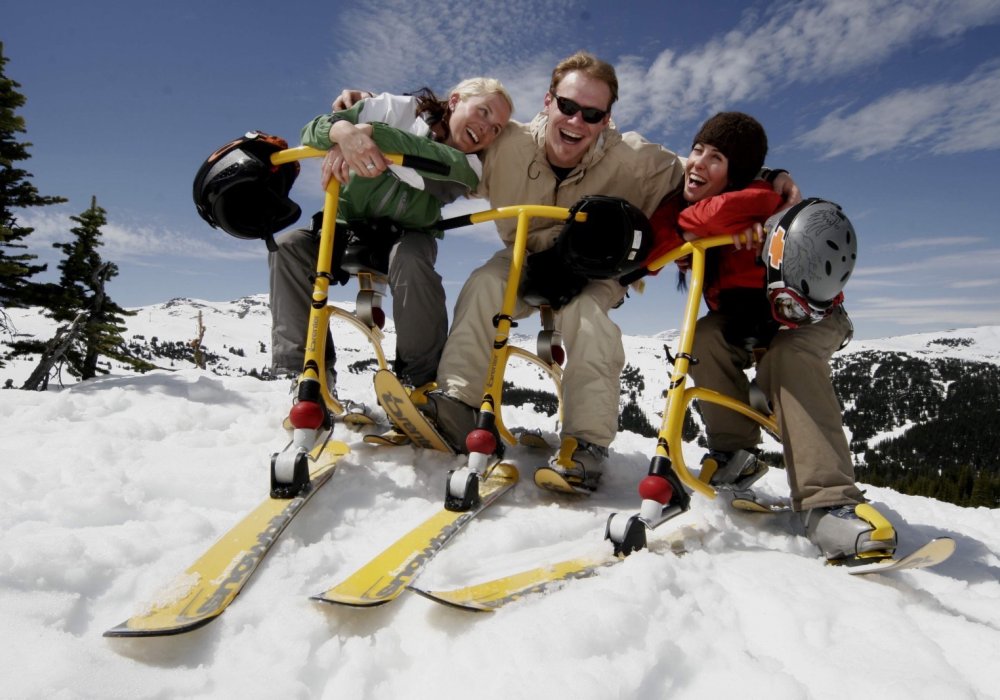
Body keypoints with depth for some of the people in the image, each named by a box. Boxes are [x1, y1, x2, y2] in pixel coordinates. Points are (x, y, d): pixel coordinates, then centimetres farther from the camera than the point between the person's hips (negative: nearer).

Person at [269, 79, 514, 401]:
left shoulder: (467, 166, -15)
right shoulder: (395, 108, -14)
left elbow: (434, 159, -40)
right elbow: (314, 129, -23)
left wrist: (369, 132, -52)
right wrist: (346, 130, -47)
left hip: (407, 236, -1)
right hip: (350, 226, 2)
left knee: (409, 261, -36)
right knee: (289, 247, -25)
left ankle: (423, 381, -20)